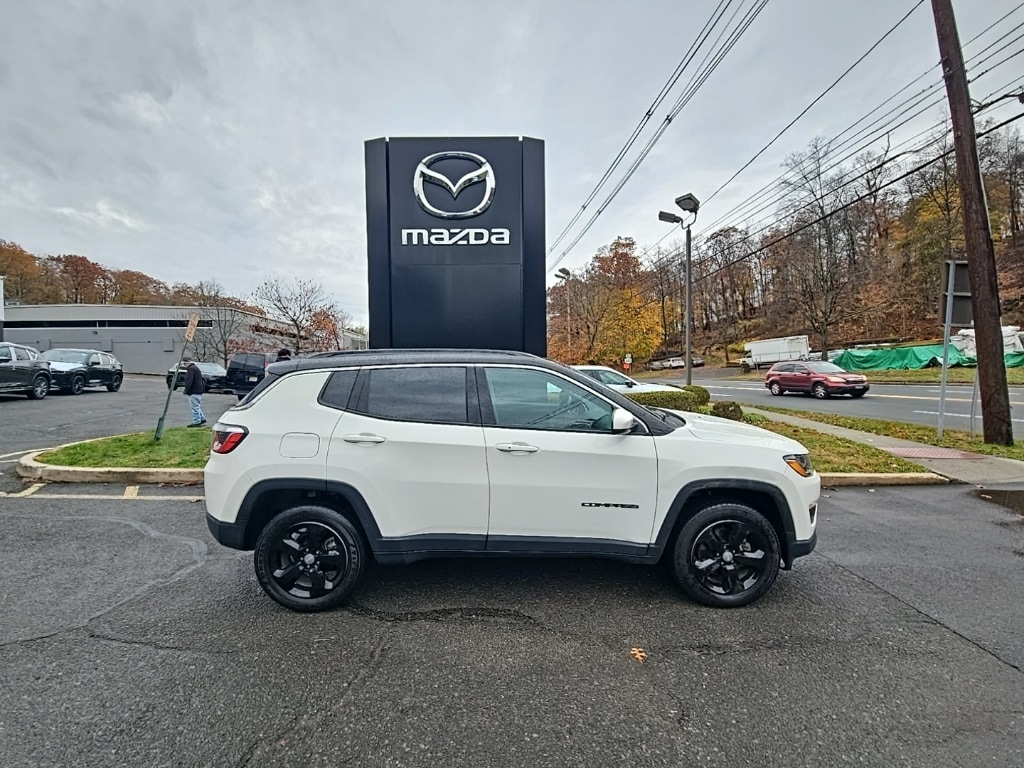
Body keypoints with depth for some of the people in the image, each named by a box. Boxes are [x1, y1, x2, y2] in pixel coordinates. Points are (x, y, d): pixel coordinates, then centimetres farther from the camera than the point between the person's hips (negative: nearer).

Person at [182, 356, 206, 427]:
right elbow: (202, 380, 24)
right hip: (198, 390, 11)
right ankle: (202, 419, 23)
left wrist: (186, 390, -19)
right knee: (197, 406, 18)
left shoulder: (191, 369, -14)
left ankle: (196, 422, -4)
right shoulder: (195, 367, 19)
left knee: (195, 407, -7)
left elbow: (189, 381, -22)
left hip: (194, 392, -11)